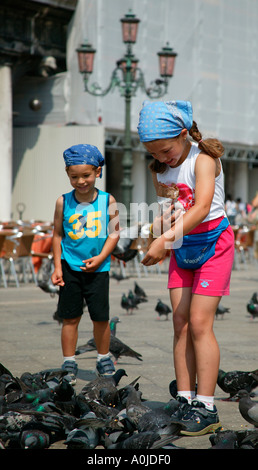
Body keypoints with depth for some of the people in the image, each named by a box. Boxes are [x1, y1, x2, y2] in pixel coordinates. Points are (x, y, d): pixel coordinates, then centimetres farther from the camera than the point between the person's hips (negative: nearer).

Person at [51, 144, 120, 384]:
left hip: (98, 268, 0)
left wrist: (100, 258, -11)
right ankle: (69, 364, 14)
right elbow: (57, 234, 5)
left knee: (100, 317, 4)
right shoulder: (63, 202, -2)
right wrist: (57, 267, 1)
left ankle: (104, 359, 25)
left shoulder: (107, 201, -3)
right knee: (70, 317, 4)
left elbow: (114, 233, 1)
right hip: (70, 267, 0)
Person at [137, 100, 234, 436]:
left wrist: (165, 239, -37)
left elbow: (202, 208, -31)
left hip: (212, 242, -7)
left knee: (199, 323, -11)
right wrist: (152, 229, -10)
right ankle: (185, 401, 6)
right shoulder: (160, 170, 4)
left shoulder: (203, 159, -18)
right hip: (181, 247, 7)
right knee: (180, 323, 2)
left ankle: (206, 408, -9)